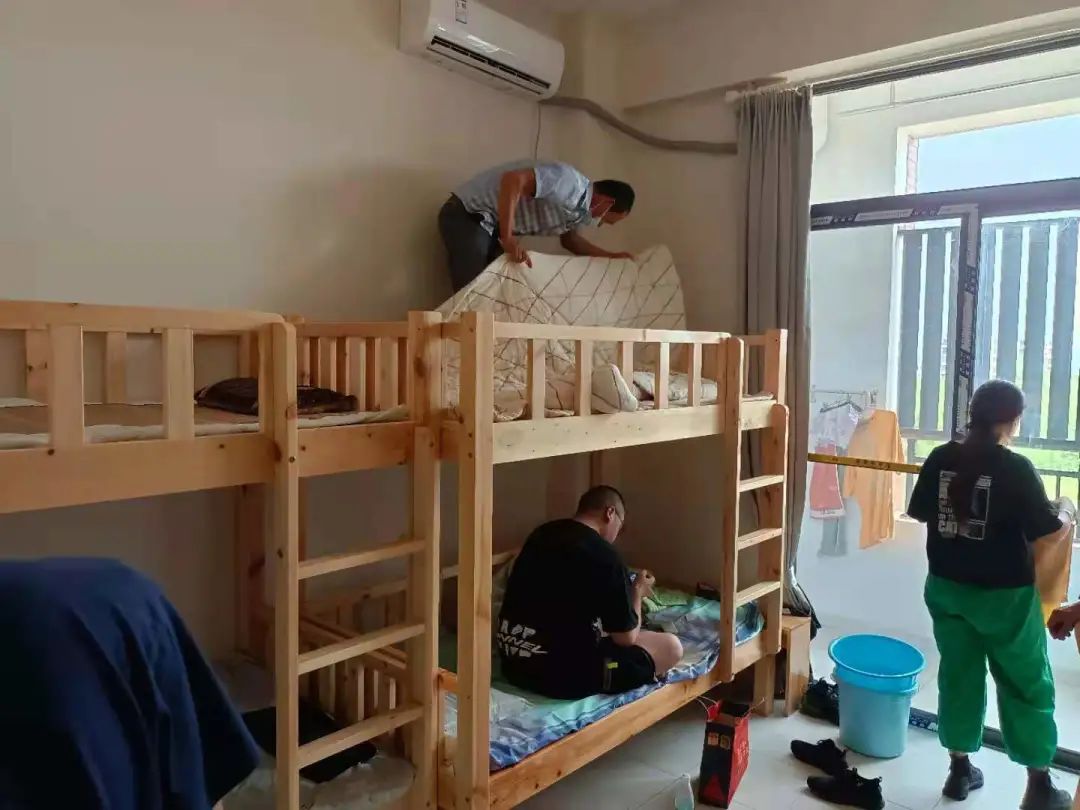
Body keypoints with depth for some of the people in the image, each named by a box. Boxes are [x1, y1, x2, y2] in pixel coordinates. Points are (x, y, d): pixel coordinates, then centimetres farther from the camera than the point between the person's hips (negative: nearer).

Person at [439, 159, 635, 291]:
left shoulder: (580, 207, 9)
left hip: (491, 224, 10)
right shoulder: (571, 184, -22)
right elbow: (513, 179, -33)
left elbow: (570, 240, 26)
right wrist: (508, 239, -36)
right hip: (467, 215, -9)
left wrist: (610, 256, 17)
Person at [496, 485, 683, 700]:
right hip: (565, 675, -8)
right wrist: (637, 590, 12)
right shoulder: (605, 556, -14)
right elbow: (626, 638, -5)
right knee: (671, 647, 7)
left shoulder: (541, 533, 7)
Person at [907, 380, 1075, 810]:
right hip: (1003, 594, -4)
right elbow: (1045, 527, -11)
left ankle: (960, 768, 26)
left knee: (958, 675, 16)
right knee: (1027, 684, 12)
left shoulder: (941, 458, -3)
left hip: (947, 587, 4)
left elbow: (918, 510, 8)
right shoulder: (1016, 468, -17)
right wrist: (1067, 518, 11)